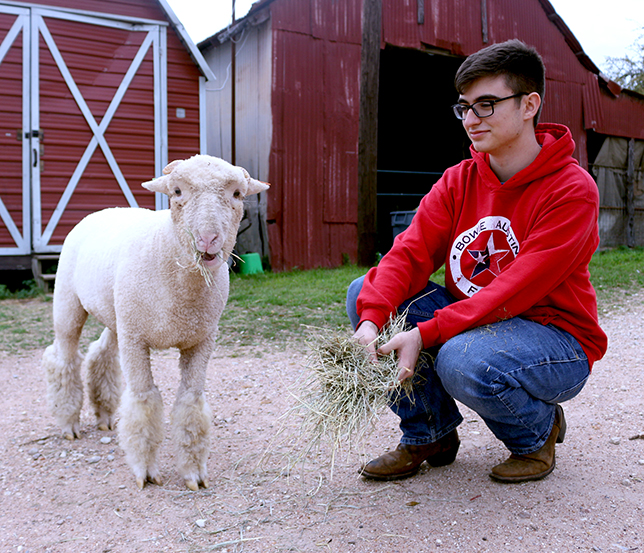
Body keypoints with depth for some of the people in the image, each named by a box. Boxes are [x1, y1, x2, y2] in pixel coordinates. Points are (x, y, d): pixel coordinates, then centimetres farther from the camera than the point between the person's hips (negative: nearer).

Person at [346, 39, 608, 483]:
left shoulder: (572, 189, -17)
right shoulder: (458, 182, 0)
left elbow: (516, 291, -26)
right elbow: (410, 253, -12)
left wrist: (425, 334, -34)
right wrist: (371, 320, -31)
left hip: (557, 338, -5)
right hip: (469, 322, 6)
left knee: (465, 360, -38)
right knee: (364, 292, -12)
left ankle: (538, 430, 0)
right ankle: (431, 433, 3)